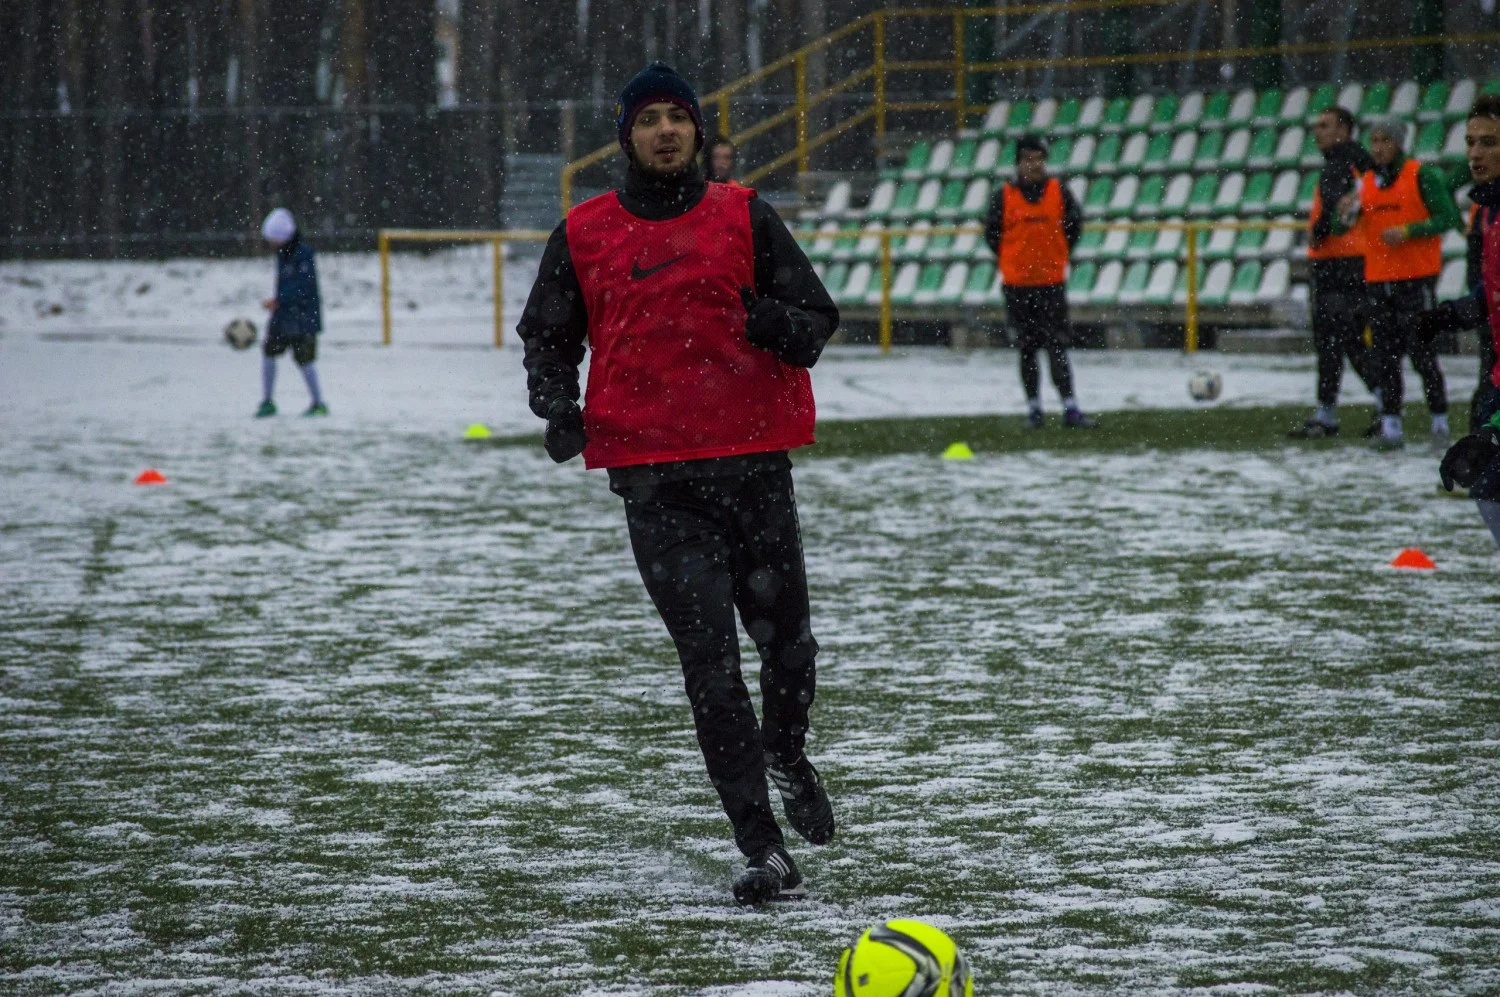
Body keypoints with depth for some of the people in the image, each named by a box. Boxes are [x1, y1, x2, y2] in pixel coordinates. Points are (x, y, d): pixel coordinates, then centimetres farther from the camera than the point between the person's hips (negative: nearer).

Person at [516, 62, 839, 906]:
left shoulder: (745, 218, 5)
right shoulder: (585, 234, 7)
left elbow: (818, 319, 4)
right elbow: (546, 334, 18)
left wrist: (777, 323, -19)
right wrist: (557, 404, -1)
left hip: (753, 460, 1)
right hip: (653, 476, -1)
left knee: (786, 635, 9)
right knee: (709, 660, -7)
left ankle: (786, 751, 44)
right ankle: (765, 850, -6)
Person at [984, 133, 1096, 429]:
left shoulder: (1060, 193, 0)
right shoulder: (1004, 196, -1)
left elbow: (1074, 226, 10)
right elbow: (992, 233, 7)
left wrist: (1058, 256, 7)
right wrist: (1011, 261, 6)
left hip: (1052, 282, -1)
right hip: (1017, 285, 1)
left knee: (1057, 347, -5)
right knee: (1027, 348, 7)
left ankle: (1070, 408, -10)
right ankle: (1033, 408, 15)